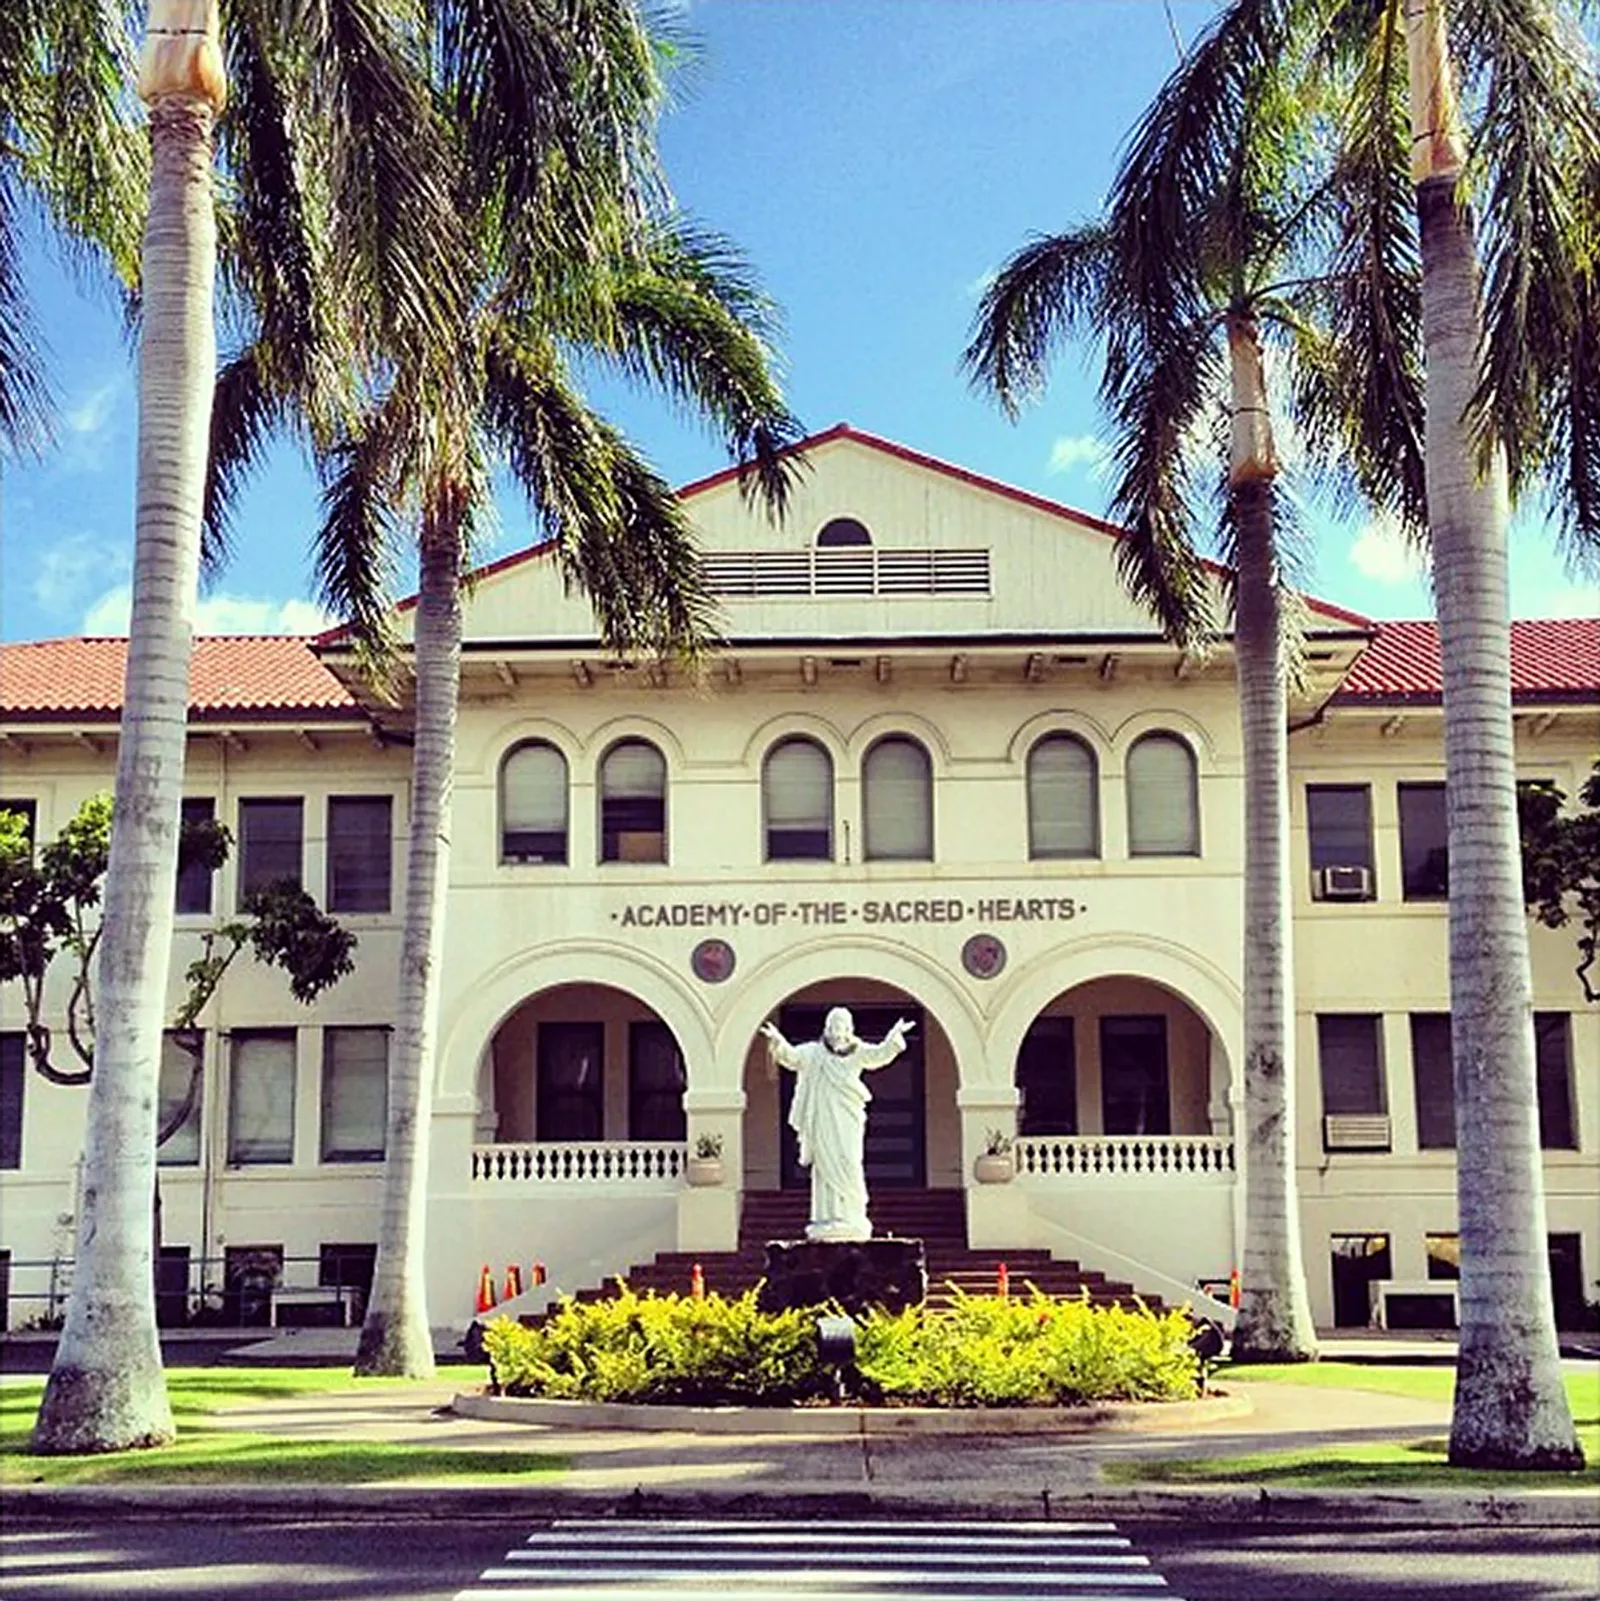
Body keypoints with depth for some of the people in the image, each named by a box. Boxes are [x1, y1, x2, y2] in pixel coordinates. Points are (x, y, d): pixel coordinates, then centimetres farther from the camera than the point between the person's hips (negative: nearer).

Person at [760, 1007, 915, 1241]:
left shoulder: (858, 1052, 10)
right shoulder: (813, 1053, 6)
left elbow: (880, 1055, -4)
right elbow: (791, 1056, -7)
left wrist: (895, 1038, -19)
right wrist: (778, 1042, -26)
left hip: (848, 1120, 1)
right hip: (822, 1121, -1)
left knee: (848, 1167, -4)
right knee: (825, 1168, -1)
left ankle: (852, 1218, -1)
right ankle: (826, 1218, 0)